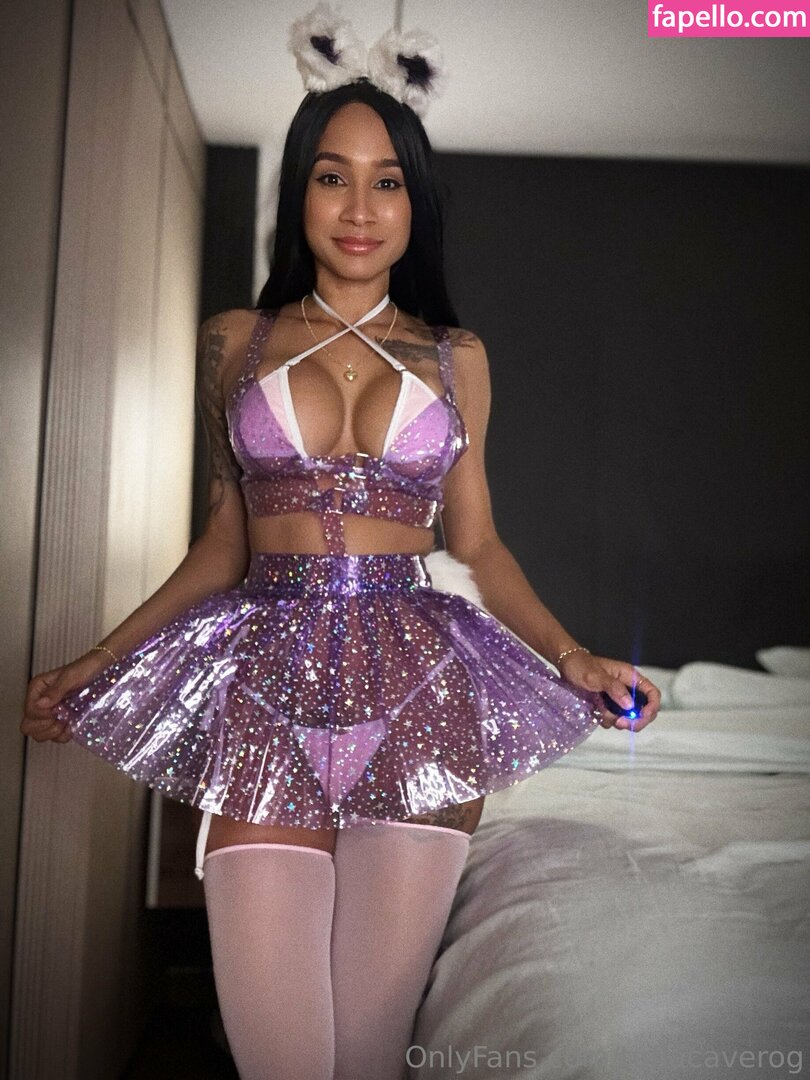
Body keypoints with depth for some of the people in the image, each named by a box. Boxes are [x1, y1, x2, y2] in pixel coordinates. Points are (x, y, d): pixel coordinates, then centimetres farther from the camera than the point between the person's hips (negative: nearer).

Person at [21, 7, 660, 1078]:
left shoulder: (455, 356, 12)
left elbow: (477, 543, 15)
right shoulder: (237, 342, 12)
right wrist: (98, 660, 9)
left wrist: (575, 657, 1)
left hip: (417, 692, 0)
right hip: (269, 686, 0)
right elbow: (227, 539, 15)